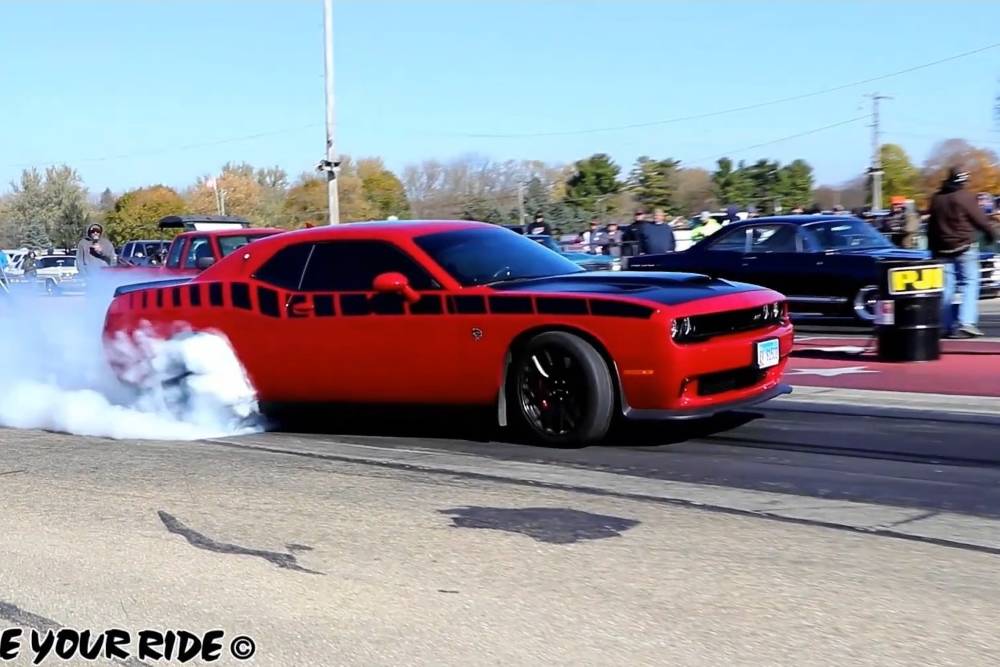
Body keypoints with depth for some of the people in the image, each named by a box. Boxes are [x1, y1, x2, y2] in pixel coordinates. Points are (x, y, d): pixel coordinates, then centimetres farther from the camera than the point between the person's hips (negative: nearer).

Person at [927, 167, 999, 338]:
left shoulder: (936, 198, 9)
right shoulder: (966, 196, -10)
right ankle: (967, 323, -16)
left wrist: (933, 248, 20)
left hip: (943, 250, 6)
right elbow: (980, 220, -7)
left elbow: (931, 226, 14)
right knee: (970, 284, -5)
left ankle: (945, 326, 9)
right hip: (965, 247, -6)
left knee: (946, 287, 8)